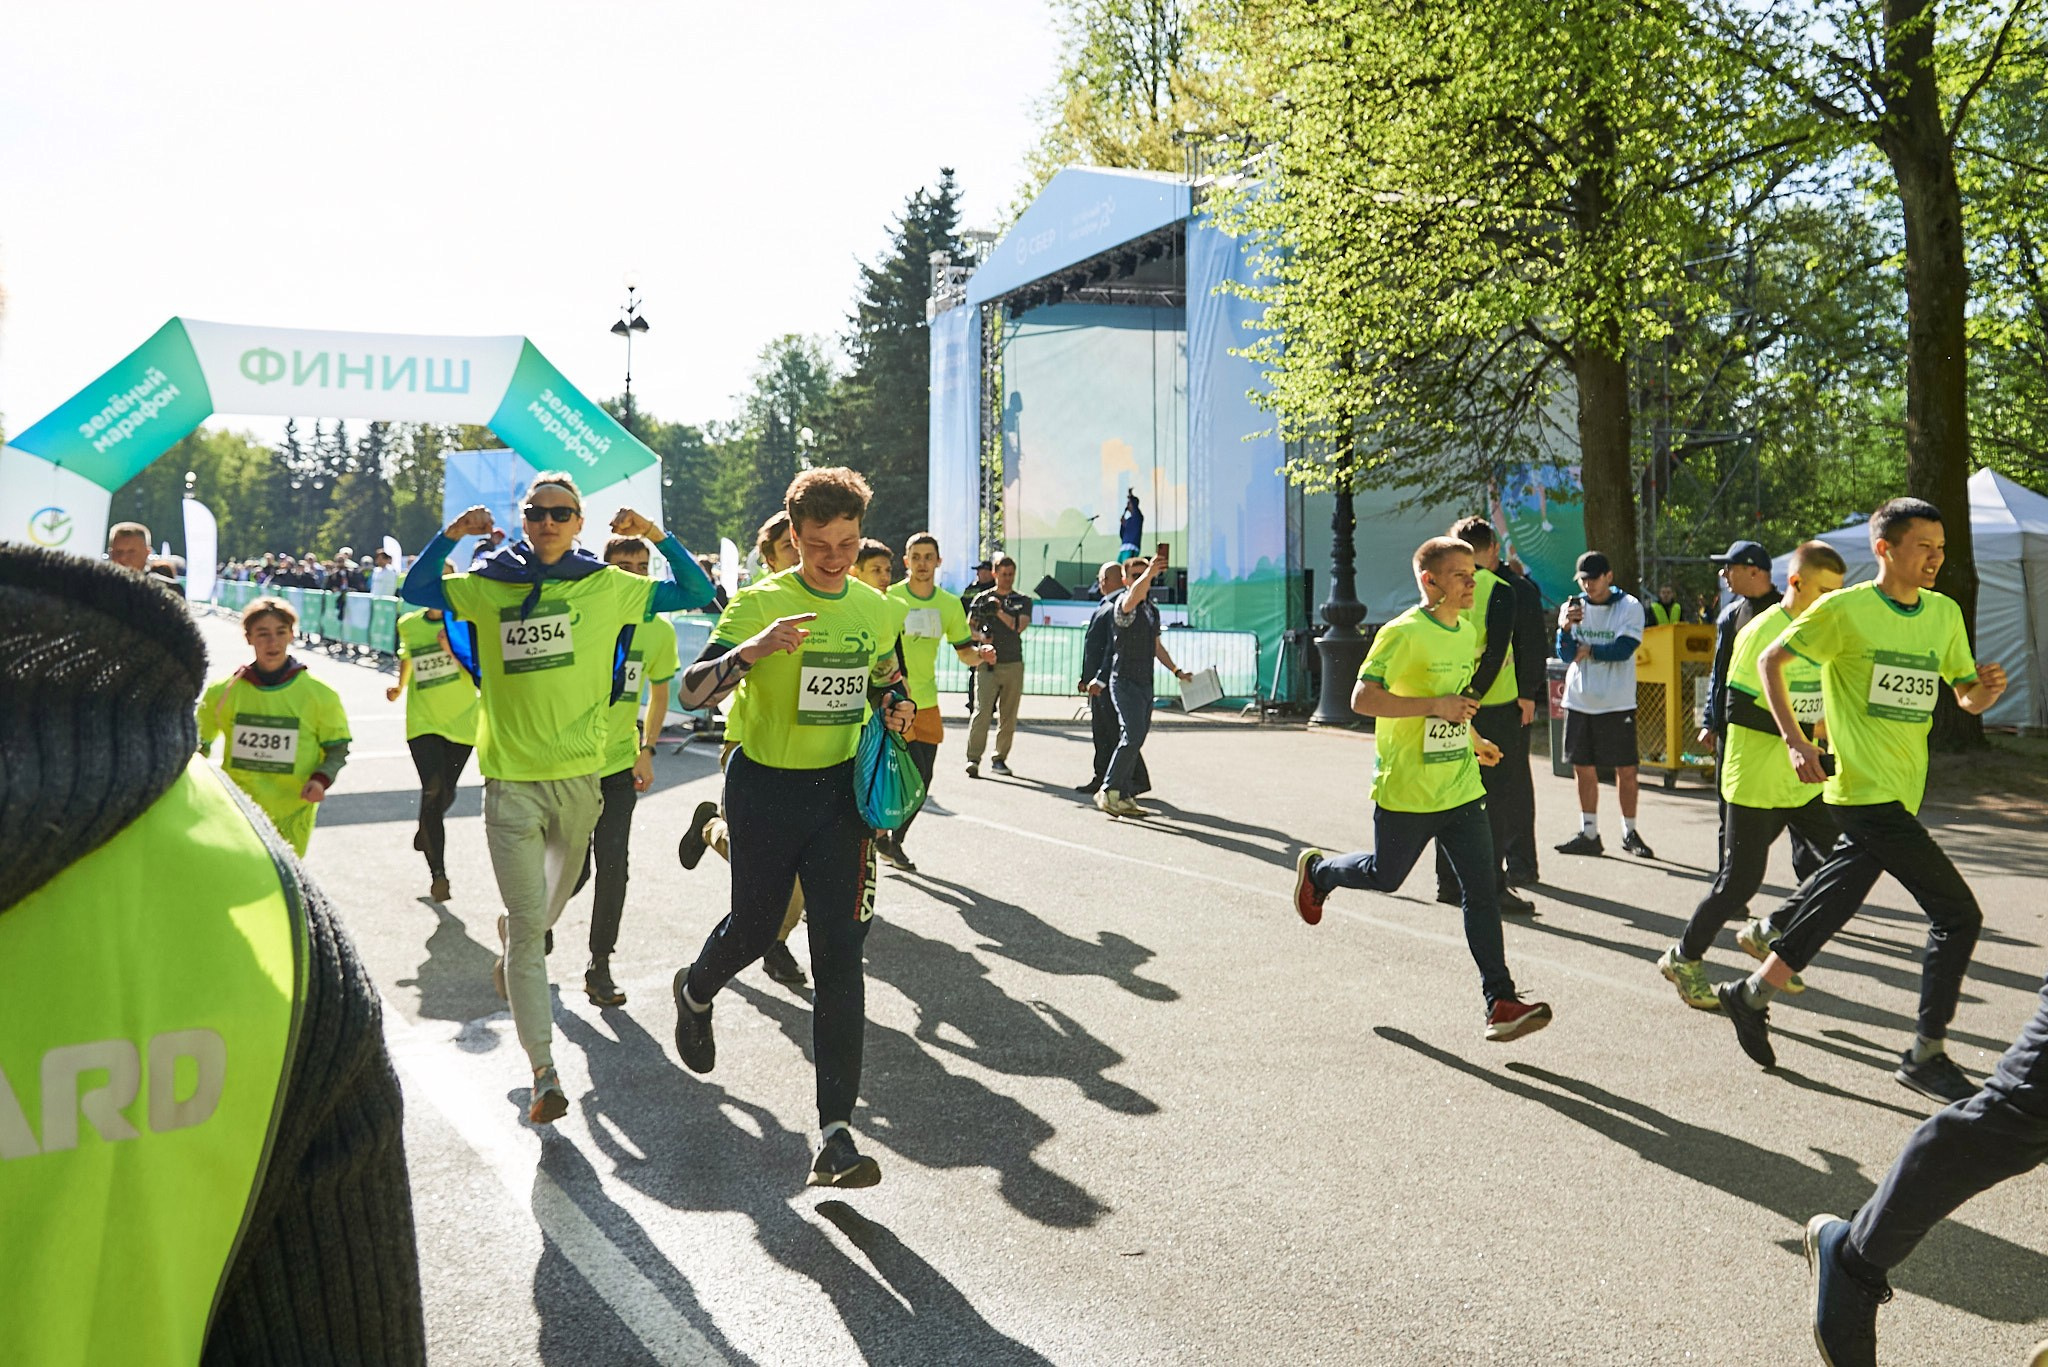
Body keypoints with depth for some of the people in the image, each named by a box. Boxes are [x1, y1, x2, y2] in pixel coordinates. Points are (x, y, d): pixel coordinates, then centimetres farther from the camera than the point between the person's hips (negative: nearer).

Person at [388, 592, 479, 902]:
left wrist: (453, 651, -28)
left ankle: (426, 829, 47)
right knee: (432, 792, -17)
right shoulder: (408, 625, 4)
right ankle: (438, 873, -13)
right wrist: (400, 686, 13)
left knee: (446, 794, 10)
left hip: (462, 722, 0)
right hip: (423, 722, 0)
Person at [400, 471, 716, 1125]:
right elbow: (413, 590, 3)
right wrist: (453, 534, -9)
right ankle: (544, 1073, -1)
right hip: (511, 781, -1)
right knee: (530, 927, -5)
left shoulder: (606, 586, 2)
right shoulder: (489, 586, 4)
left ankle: (511, 944, 57)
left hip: (579, 775, 2)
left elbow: (698, 594, 4)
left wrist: (655, 536, -8)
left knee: (551, 903, 21)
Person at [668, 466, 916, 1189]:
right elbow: (692, 690, -19)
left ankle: (835, 1132, -3)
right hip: (765, 789, -2)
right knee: (754, 927, 14)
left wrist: (896, 703, -2)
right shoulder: (758, 604, -11)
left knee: (840, 952, -5)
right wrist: (753, 648, -35)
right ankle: (695, 992, 53)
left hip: (839, 790, 3)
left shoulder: (877, 609, 3)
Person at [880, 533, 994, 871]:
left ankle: (894, 842, 24)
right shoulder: (889, 599, -8)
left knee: (922, 781, 6)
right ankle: (881, 831, 12)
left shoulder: (950, 604, 6)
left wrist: (980, 654, -11)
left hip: (927, 703, 5)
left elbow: (965, 653, 10)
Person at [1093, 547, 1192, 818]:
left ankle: (1122, 797, 14)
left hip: (1145, 683, 8)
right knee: (1133, 736, -18)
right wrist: (1149, 574, -52)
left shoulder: (1152, 609, 17)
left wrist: (1176, 670, 18)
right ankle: (1108, 791, -11)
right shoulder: (1123, 605, -9)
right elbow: (1134, 594, -34)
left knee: (1134, 740, 9)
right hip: (1125, 681, -8)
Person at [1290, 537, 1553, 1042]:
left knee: (1482, 890, -2)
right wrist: (1435, 707, -28)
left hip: (1461, 788, 6)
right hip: (1406, 790, -6)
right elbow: (1362, 699, -24)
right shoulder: (1403, 633, -16)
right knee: (1385, 876, 13)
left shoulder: (1467, 632, 9)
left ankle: (1501, 1003, -1)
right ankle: (1317, 870, 44)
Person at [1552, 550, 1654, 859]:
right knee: (1583, 768, 6)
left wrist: (1589, 651, -6)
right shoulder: (1573, 607, 5)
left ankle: (1629, 833, 12)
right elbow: (1565, 655, -4)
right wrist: (1565, 628, -21)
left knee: (1626, 770, 0)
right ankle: (1589, 834, 14)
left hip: (1617, 703, -3)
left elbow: (1623, 650, -15)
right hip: (1578, 701, 3)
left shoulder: (1630, 607, -4)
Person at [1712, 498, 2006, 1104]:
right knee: (1957, 913, -8)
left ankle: (1750, 995, 29)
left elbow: (1968, 698, 13)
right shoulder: (1845, 610, -9)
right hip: (1865, 791, -7)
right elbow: (1771, 660, -3)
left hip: (1901, 794, 7)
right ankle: (1927, 1055, 1)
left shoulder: (1945, 613, 10)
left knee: (1829, 908, 13)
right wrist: (1795, 741, -11)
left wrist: (1988, 687, -11)